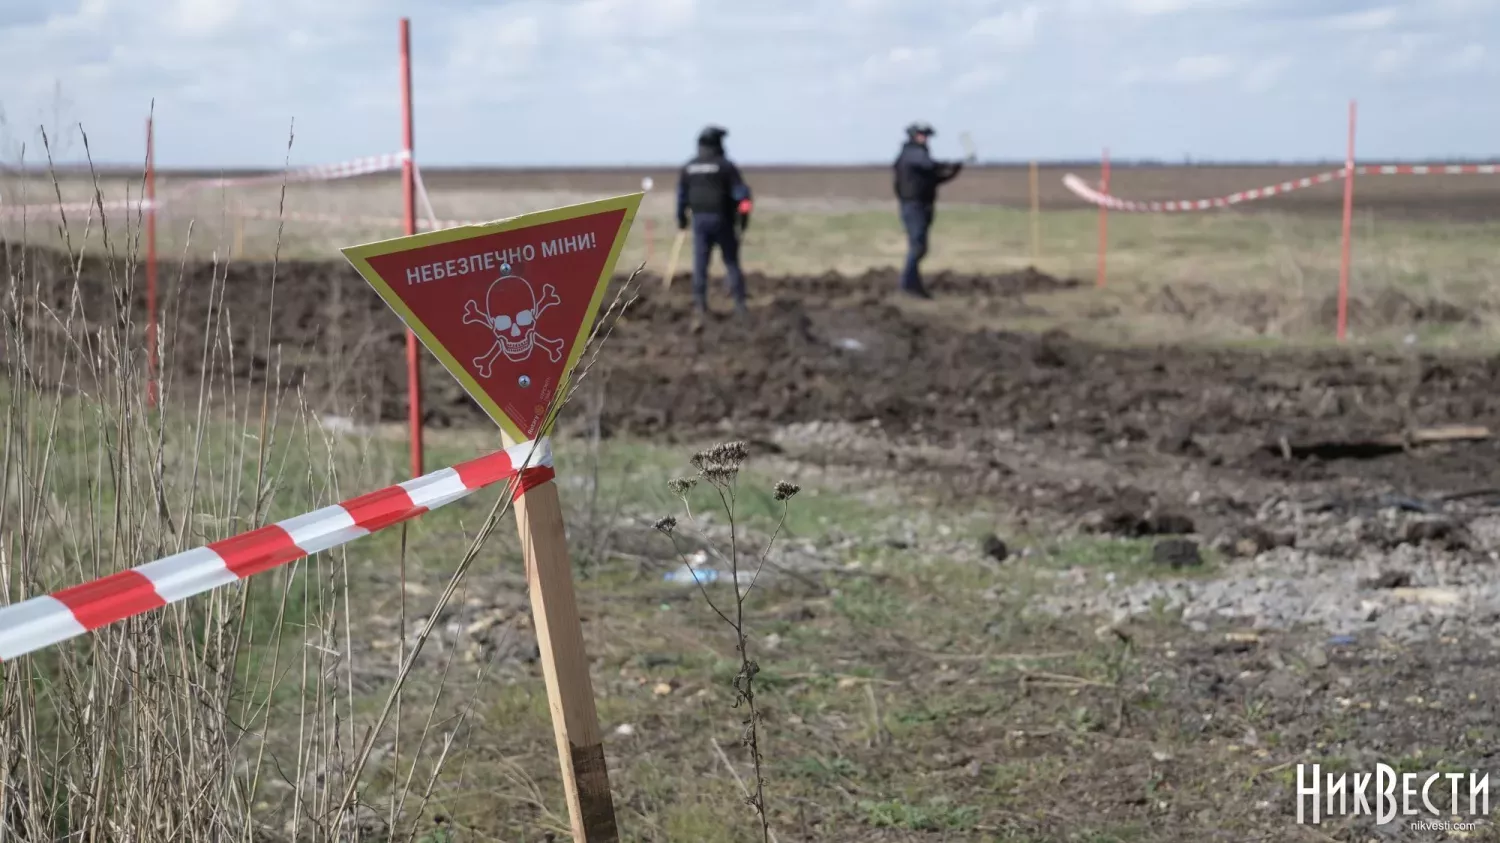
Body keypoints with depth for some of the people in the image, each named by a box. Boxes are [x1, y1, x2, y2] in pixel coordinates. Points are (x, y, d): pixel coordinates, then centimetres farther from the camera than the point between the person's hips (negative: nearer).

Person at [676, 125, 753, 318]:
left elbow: (682, 195, 8)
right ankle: (739, 303, -1)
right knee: (731, 262, 4)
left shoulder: (688, 168, 5)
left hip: (700, 220, 2)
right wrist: (744, 215, -5)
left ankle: (700, 304, 0)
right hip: (723, 220, -2)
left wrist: (681, 219, 17)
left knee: (700, 262, 5)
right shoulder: (726, 166, -6)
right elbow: (741, 192, -12)